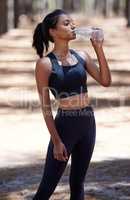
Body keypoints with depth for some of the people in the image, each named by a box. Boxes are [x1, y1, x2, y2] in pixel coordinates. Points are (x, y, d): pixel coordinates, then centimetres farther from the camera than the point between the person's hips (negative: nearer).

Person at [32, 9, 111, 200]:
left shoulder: (81, 56, 6)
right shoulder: (45, 63, -10)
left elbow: (105, 81, -1)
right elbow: (45, 106, -10)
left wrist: (99, 48, -6)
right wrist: (56, 141, -14)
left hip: (88, 122, 6)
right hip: (65, 124, -5)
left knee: (78, 183, 12)